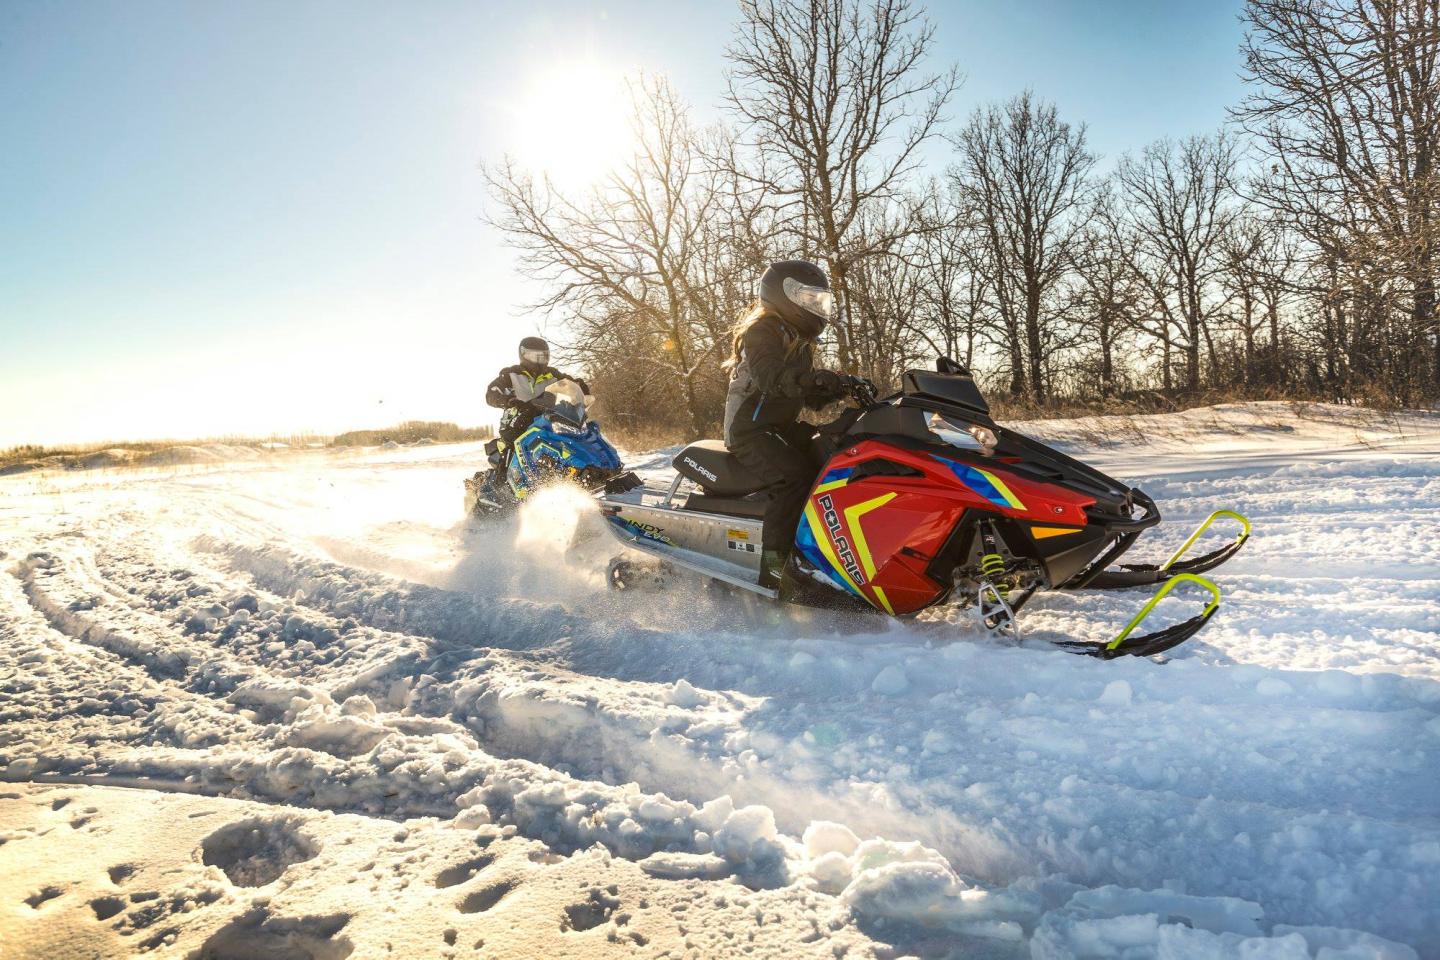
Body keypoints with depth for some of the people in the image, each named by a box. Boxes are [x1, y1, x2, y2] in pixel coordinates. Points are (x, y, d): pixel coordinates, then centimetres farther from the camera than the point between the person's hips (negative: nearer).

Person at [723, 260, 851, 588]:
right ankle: (775, 563, -30)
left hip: (783, 426, 9)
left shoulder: (799, 341, 18)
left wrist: (844, 391, -2)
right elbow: (770, 376, -31)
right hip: (750, 429, -9)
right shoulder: (761, 331, -11)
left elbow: (807, 397, 17)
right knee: (796, 474, -31)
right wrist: (814, 379, -47)